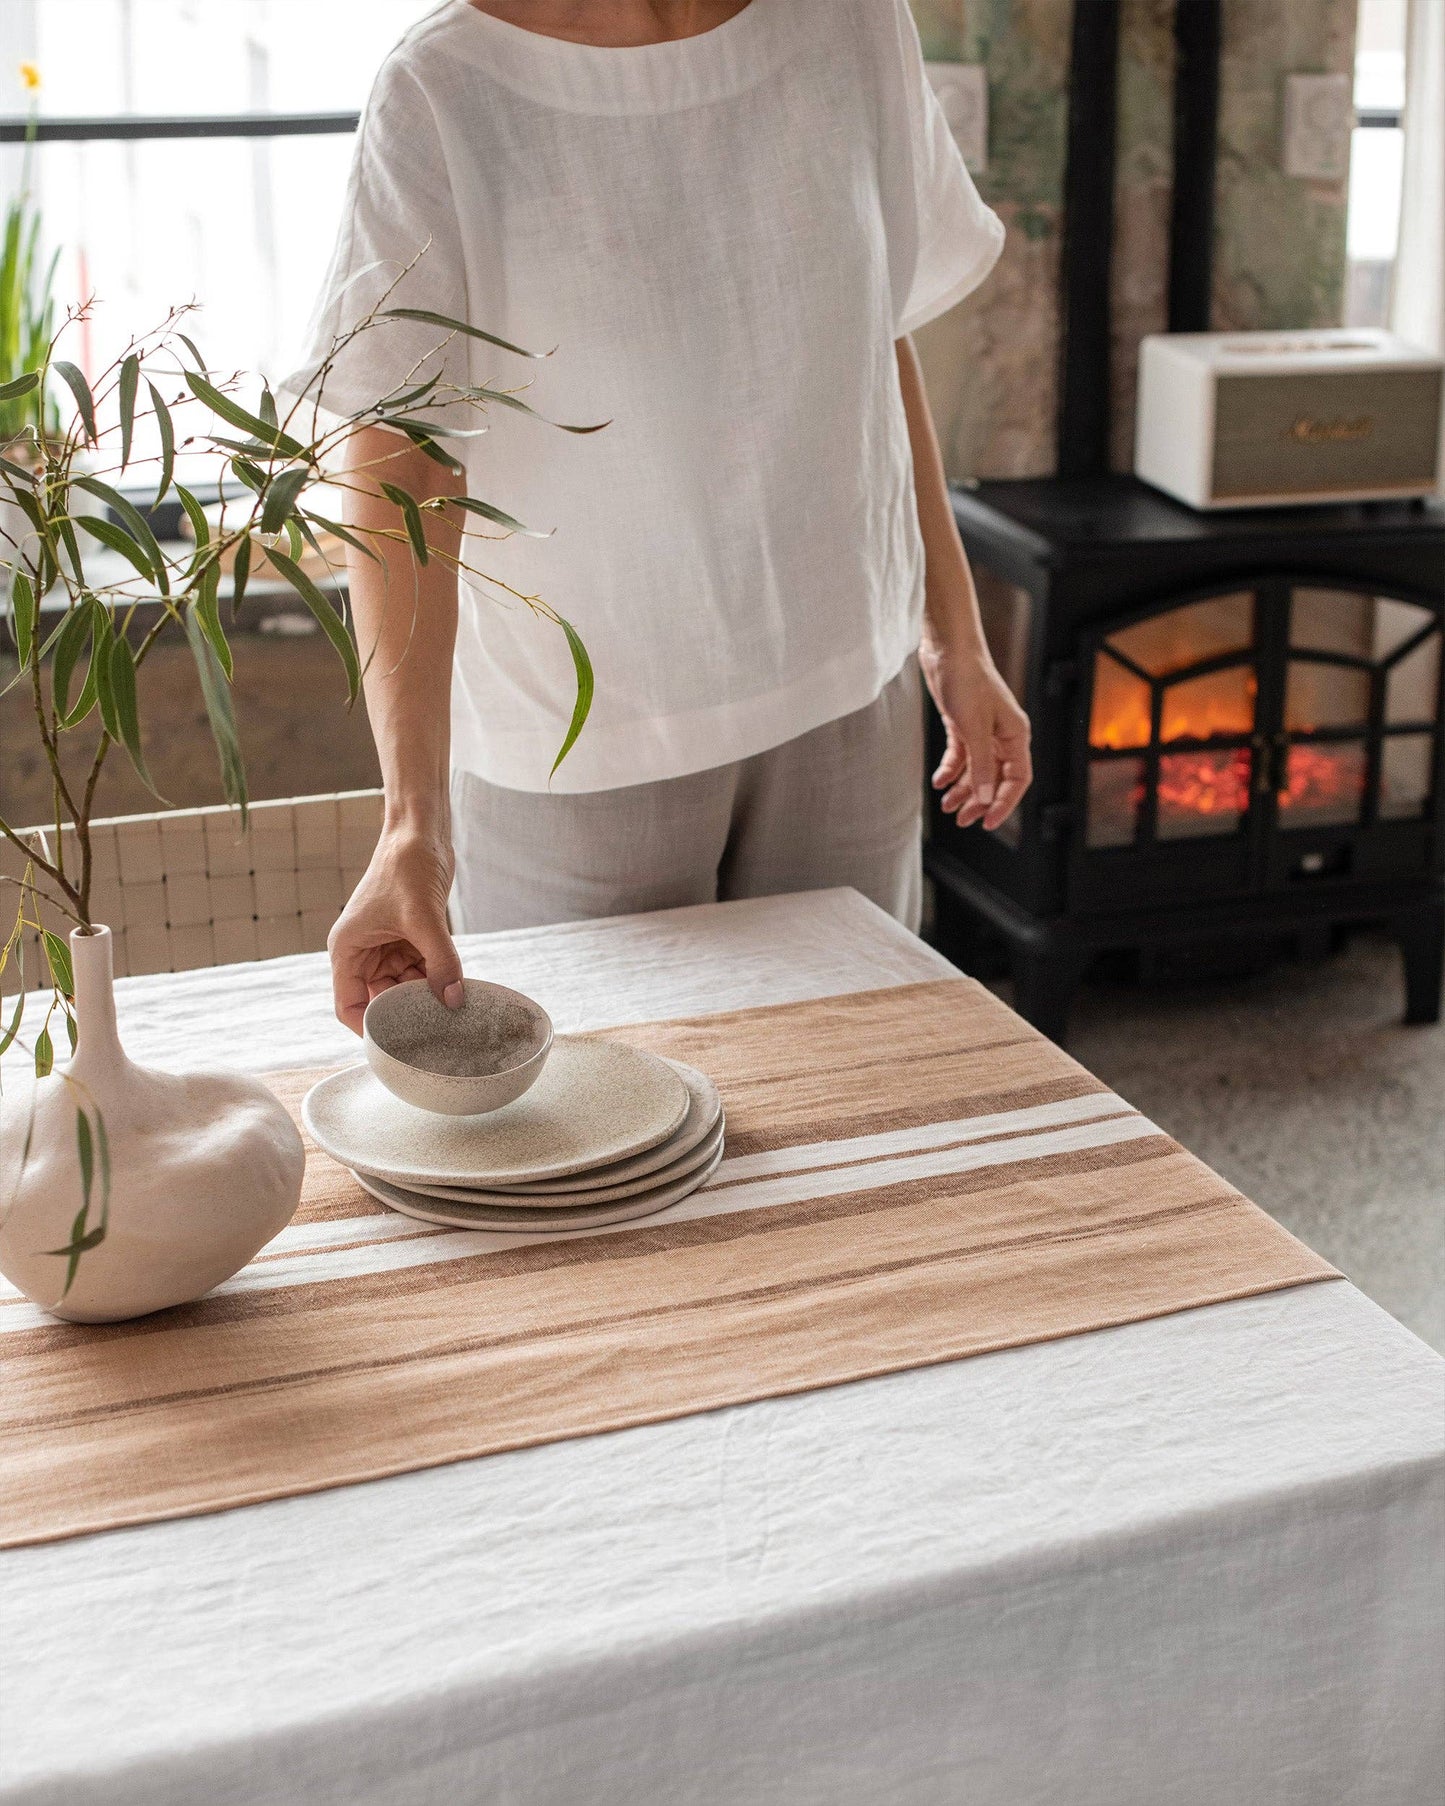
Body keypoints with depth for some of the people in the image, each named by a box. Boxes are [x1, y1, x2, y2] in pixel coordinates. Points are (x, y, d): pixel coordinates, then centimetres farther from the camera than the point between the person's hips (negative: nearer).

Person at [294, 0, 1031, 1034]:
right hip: (580, 742, -3)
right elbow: (400, 468, -20)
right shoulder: (443, 95, -13)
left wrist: (956, 643, 12)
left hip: (844, 694, 3)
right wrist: (416, 818, -29)